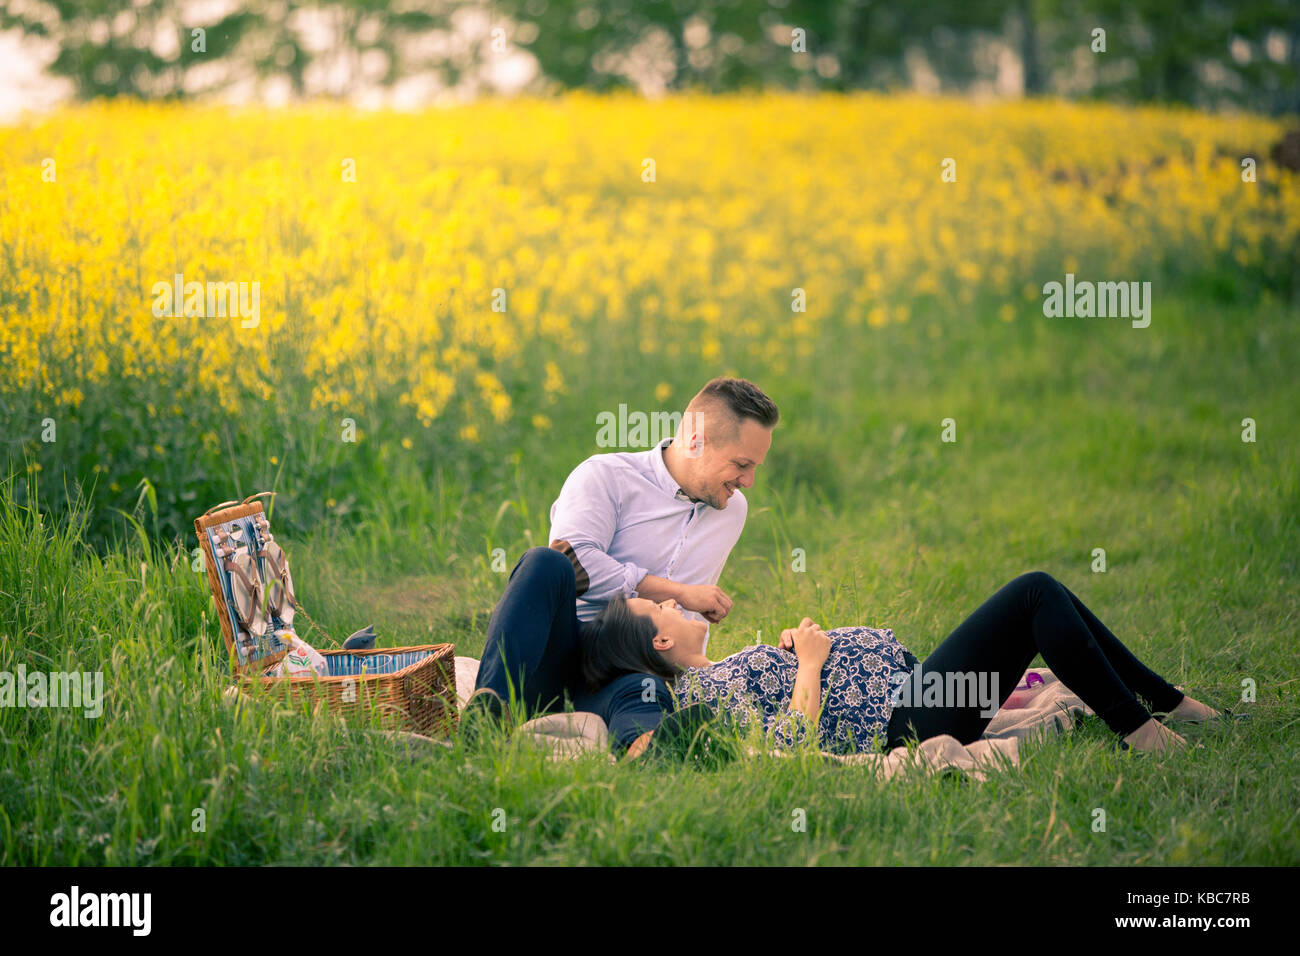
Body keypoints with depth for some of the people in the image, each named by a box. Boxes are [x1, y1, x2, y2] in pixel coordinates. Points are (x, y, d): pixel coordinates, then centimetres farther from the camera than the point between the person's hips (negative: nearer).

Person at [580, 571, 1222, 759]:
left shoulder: (708, 679, 14)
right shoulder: (704, 687, -16)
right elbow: (789, 743, -27)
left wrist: (790, 648, 9)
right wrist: (809, 662, -17)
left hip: (906, 677, 11)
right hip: (909, 719, -11)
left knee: (1043, 595, 12)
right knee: (1036, 593, -13)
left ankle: (1169, 703, 18)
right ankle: (1139, 730, -7)